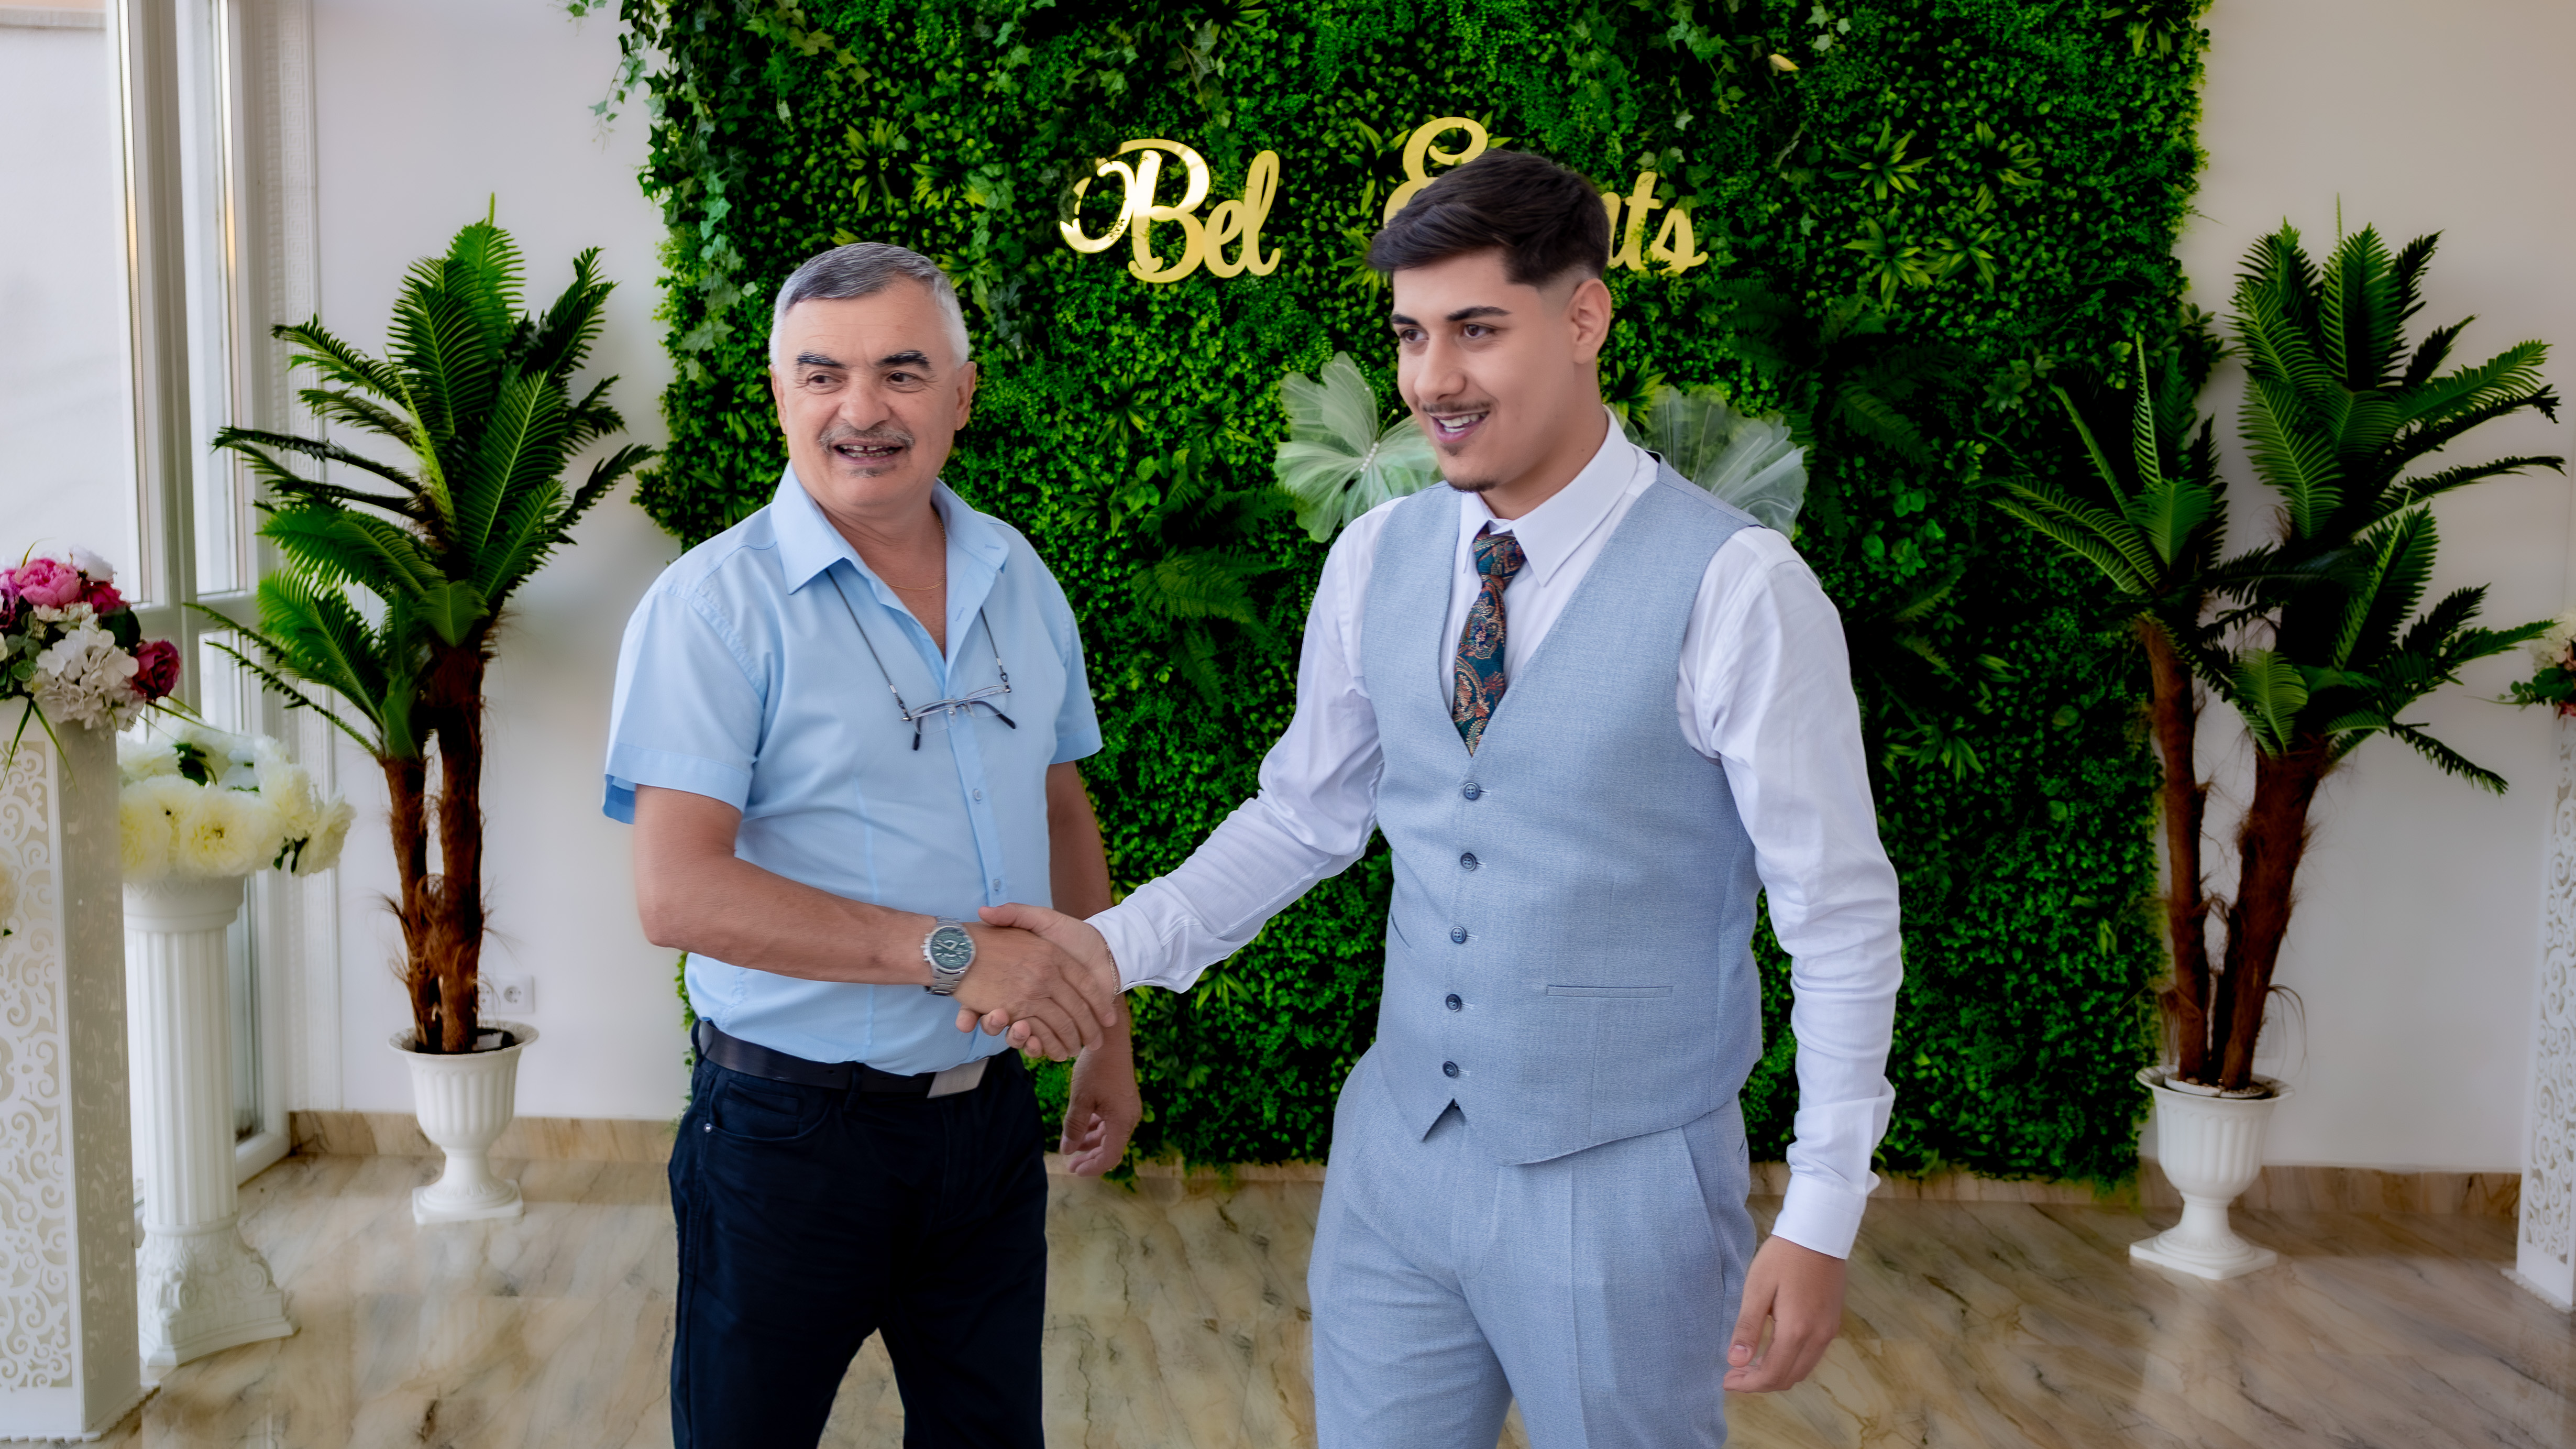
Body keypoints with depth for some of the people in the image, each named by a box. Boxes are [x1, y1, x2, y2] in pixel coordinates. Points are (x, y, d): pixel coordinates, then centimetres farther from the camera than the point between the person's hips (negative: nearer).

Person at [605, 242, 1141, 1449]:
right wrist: (948, 952, -26)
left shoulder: (1017, 578, 5)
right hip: (790, 1132, -5)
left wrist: (1106, 1039, 14)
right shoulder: (712, 606, -13)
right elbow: (677, 893, -22)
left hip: (988, 1114, 5)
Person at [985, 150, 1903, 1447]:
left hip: (1620, 1185, -4)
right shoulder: (1376, 561, -1)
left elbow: (1840, 915, -11)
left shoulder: (1737, 588, -16)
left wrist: (1820, 1221, -11)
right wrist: (1122, 943, -4)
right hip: (1399, 1148, 4)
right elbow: (1305, 813, 9)